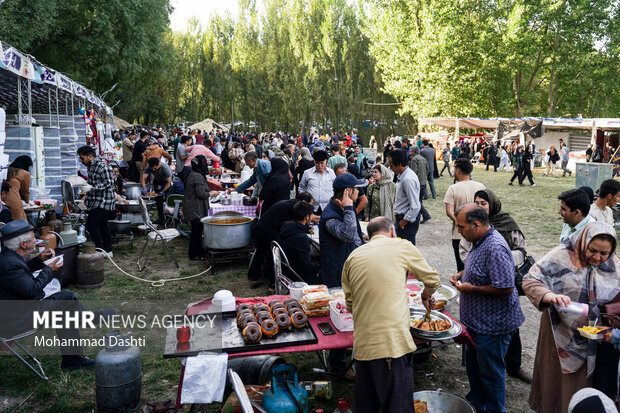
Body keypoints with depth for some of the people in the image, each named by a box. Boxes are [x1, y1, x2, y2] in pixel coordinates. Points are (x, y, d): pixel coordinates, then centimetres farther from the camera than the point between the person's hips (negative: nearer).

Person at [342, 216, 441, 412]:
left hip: (363, 345, 5)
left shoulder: (353, 257, 11)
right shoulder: (402, 246, 2)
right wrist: (426, 296, 30)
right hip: (394, 342, -4)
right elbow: (433, 280, 10)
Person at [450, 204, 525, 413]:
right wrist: (462, 274, 4)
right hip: (477, 320, 11)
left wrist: (471, 288, -22)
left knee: (490, 372, 8)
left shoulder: (495, 248, -28)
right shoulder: (479, 241, 5)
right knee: (473, 364, 25)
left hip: (492, 324, -10)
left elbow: (506, 287, -30)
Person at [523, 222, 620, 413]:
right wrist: (550, 296, -35)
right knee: (555, 382, 13)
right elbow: (529, 281, -17)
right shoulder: (561, 256, -14)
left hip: (593, 341, 3)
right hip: (561, 338, -2)